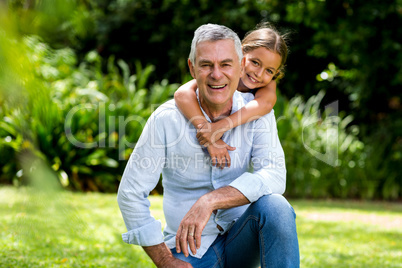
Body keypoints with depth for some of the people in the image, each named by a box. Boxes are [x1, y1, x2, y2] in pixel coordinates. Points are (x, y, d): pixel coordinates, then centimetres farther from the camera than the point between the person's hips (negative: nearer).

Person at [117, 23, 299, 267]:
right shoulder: (167, 119, -10)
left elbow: (274, 176, -19)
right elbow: (130, 194, -6)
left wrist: (209, 201, -32)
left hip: (241, 240, 2)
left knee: (275, 205, -28)